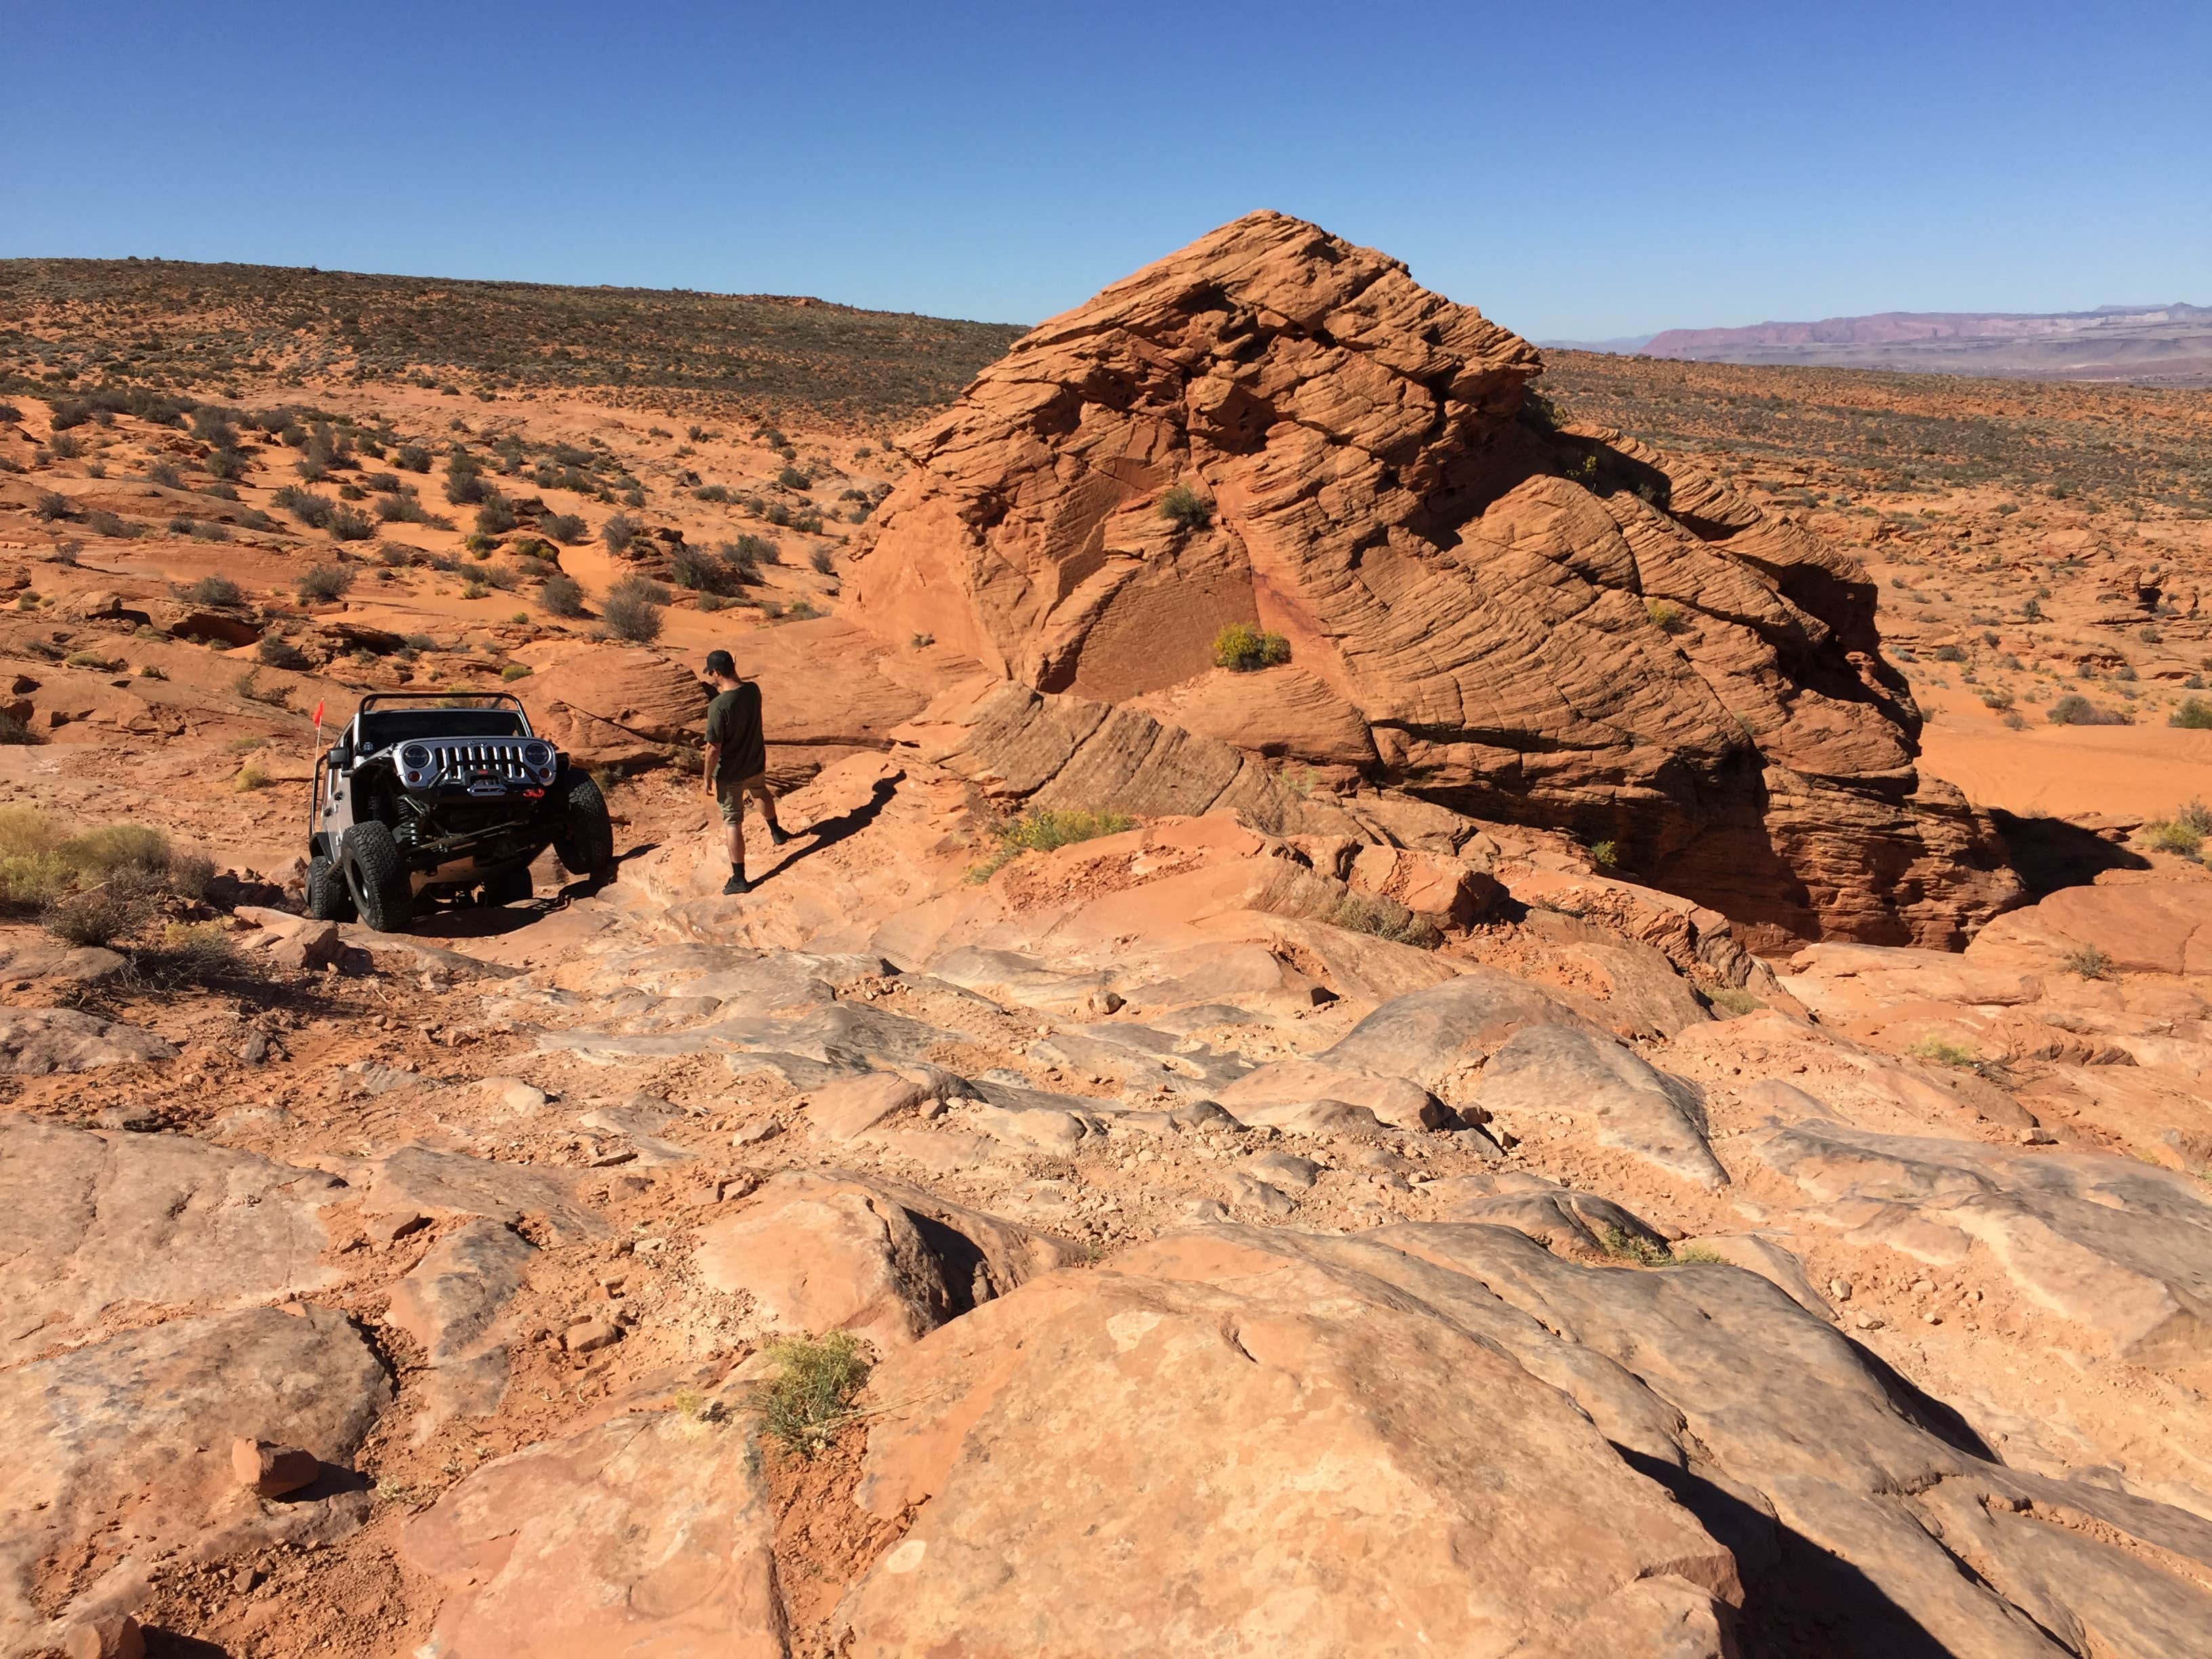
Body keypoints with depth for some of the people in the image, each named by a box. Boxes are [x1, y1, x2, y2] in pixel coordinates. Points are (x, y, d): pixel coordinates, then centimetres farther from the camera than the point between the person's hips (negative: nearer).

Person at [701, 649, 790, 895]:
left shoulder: (718, 706, -29)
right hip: (756, 764, 6)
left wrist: (708, 778, -12)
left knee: (733, 822, 5)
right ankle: (776, 833, 61)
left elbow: (713, 749, -23)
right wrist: (723, 687, 3)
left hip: (730, 774, -6)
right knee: (761, 793, 36)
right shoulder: (753, 690, -11)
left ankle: (738, 879, 13)